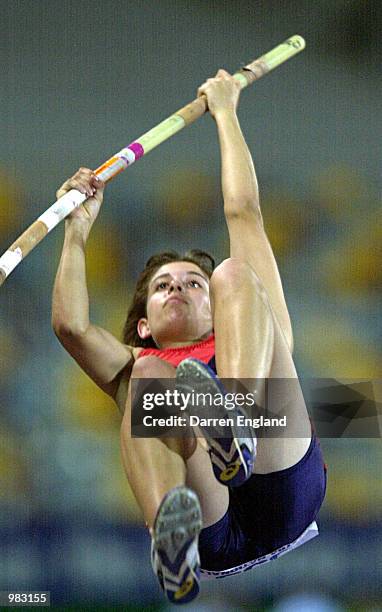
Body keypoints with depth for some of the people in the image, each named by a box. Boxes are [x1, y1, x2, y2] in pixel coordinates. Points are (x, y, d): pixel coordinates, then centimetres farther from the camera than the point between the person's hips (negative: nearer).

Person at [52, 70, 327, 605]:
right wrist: (77, 231, 24)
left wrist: (225, 113, 41)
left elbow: (244, 214, 36)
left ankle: (237, 420, -42)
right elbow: (70, 325, 18)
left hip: (283, 489, 0)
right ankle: (171, 535, -57)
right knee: (150, 375, -26)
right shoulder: (134, 365, 39)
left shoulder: (250, 342, 38)